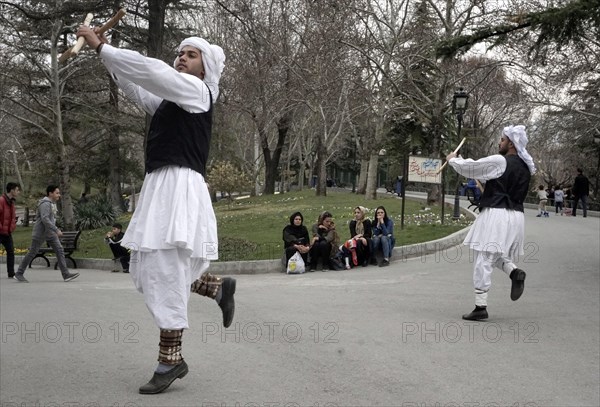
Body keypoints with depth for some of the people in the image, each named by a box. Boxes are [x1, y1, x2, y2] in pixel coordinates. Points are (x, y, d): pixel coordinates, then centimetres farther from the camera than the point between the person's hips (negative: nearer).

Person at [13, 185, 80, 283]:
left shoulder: (52, 203, 13)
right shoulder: (45, 204, -18)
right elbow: (45, 219, -28)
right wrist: (57, 230, -29)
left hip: (50, 233, 9)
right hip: (40, 233, -9)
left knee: (59, 250, -3)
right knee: (32, 253, 1)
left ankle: (66, 274, -7)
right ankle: (19, 274, 14)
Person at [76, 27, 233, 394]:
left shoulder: (197, 90, -1)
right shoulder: (172, 99, 24)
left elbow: (148, 69, -10)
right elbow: (136, 87, 24)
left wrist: (101, 46, -6)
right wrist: (106, 51, 11)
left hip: (179, 186, -9)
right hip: (160, 186, 9)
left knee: (163, 272, -11)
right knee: (146, 271, 11)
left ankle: (171, 360, -4)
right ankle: (219, 286, 27)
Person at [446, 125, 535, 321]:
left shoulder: (499, 161, -11)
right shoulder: (525, 167, 12)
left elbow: (469, 168, -6)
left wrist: (453, 159, 14)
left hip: (496, 214, -8)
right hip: (516, 215, 8)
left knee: (483, 260, -1)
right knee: (497, 254, 25)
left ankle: (481, 307, 0)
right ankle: (515, 272, -5)